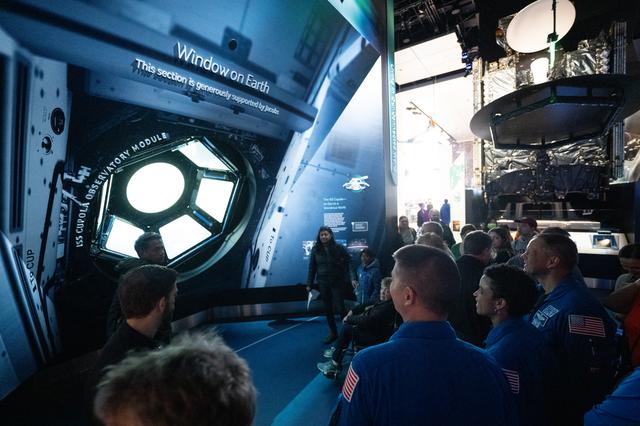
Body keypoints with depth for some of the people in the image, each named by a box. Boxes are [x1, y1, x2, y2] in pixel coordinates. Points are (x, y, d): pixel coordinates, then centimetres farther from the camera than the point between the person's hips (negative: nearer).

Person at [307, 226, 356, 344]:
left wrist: (352, 278, -18)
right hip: (323, 283, 3)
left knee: (340, 307, -5)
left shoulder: (339, 248, -7)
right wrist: (309, 284, 4)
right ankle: (333, 333, 27)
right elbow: (312, 268, 4)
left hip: (338, 282, -3)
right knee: (328, 309, 11)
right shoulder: (315, 250, 0)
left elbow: (348, 263, -9)